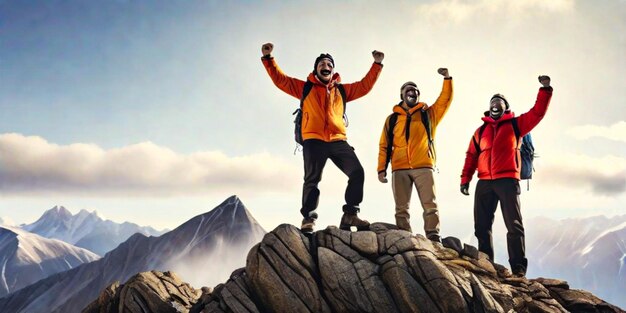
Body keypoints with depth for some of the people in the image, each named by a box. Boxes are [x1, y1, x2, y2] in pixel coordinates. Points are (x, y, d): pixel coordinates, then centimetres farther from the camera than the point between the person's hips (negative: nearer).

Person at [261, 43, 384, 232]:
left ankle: (350, 214, -5)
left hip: (338, 141, 3)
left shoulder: (341, 90, 24)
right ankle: (308, 218, -1)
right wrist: (268, 58, 4)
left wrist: (377, 64, 20)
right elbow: (280, 80, 13)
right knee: (312, 179, -8)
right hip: (313, 141, -2)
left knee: (357, 172, -11)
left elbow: (365, 86, 25)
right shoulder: (305, 88, 17)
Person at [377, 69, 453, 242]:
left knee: (430, 205, -7)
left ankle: (433, 237, -7)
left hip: (423, 167, -1)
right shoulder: (392, 118, 16)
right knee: (401, 208, 1)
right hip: (400, 169, 1)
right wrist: (382, 168, 2)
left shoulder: (428, 113, 16)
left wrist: (447, 78, -6)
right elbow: (384, 146, 11)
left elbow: (445, 100, 5)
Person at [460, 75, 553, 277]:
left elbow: (538, 112, 1)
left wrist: (545, 89, -8)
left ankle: (518, 267, -5)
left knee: (514, 224, -5)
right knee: (481, 226, 4)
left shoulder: (515, 124, 11)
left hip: (507, 181, -3)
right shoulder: (480, 131, 19)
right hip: (484, 183, 4)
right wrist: (465, 179, 6)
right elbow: (471, 156, 14)